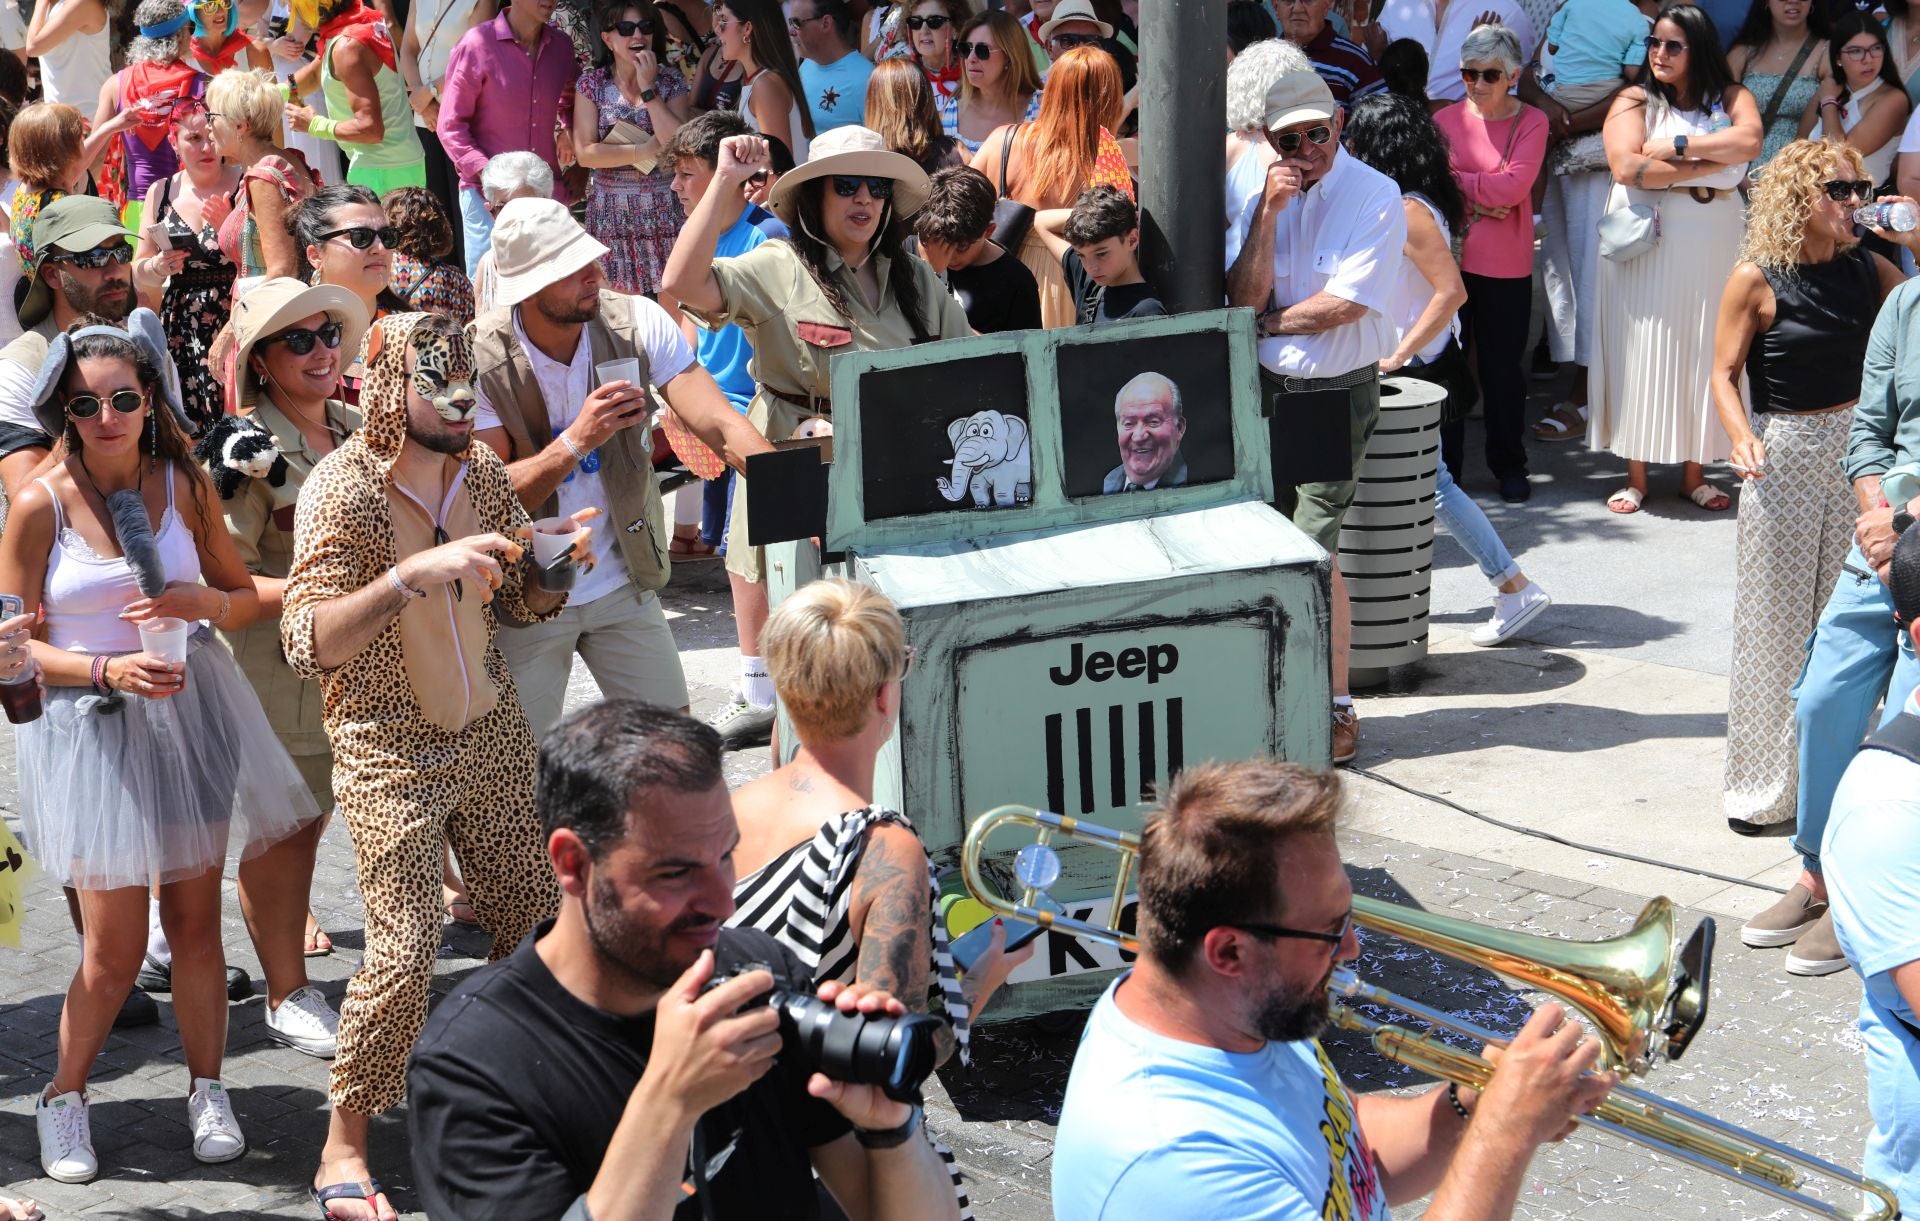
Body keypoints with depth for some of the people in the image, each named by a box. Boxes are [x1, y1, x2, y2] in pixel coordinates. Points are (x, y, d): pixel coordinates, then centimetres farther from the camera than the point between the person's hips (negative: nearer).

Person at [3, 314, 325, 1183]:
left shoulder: (183, 484, 0)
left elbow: (247, 598, 9)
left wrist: (202, 602, -13)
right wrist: (106, 669, -21)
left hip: (190, 712, 3)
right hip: (92, 726, -3)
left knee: (196, 921, 8)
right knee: (115, 948, -1)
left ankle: (207, 1093, 25)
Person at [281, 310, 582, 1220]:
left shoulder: (479, 469, 0)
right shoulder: (341, 489, -19)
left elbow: (524, 598, 12)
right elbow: (307, 645, -29)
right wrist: (412, 574, -41)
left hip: (490, 728, 6)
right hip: (392, 751, -6)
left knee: (529, 919, 10)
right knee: (404, 950, -11)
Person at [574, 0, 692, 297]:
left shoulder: (671, 81, 2)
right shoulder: (592, 83, 2)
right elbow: (585, 153, -7)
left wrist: (648, 89, -12)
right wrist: (644, 152, -11)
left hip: (665, 213, 0)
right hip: (613, 214, 0)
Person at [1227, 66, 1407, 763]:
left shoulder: (1374, 197, -9)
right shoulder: (1261, 193, 7)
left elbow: (1342, 304, -16)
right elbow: (1244, 298, -4)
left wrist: (1266, 322, -3)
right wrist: (1268, 214, -14)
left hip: (1336, 396, -6)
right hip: (1268, 392, 6)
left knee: (1313, 549, -10)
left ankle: (1338, 712, -2)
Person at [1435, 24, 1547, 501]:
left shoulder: (1531, 123, -2)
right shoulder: (1445, 119, 3)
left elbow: (1514, 186, -13)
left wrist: (1457, 179, -8)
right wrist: (1481, 199, -13)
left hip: (1506, 268, -2)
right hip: (1449, 260, 2)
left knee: (1503, 369, 6)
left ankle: (1509, 466, 19)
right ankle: (1444, 466, 17)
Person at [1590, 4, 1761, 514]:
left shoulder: (1732, 98, 6)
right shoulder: (1635, 101, 1)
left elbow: (1749, 141, -15)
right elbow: (1627, 168, -15)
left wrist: (1677, 146, -15)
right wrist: (1707, 167, -12)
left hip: (1711, 244, 2)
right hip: (1644, 243, -2)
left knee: (1703, 351, 4)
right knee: (1641, 351, 0)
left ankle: (1694, 474, 12)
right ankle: (1636, 476, 7)